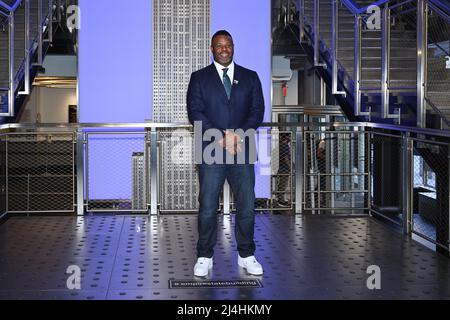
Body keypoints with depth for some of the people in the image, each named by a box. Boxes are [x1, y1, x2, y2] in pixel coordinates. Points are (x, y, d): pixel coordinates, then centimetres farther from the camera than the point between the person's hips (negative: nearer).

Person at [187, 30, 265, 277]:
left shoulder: (250, 77, 12)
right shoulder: (199, 78, 8)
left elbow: (257, 111, 5)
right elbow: (195, 112, -2)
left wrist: (239, 136, -12)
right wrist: (221, 137, -14)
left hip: (242, 151, 2)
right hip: (211, 151, -1)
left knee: (246, 206, 2)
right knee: (208, 207, -1)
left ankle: (246, 255, 14)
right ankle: (205, 257, 10)